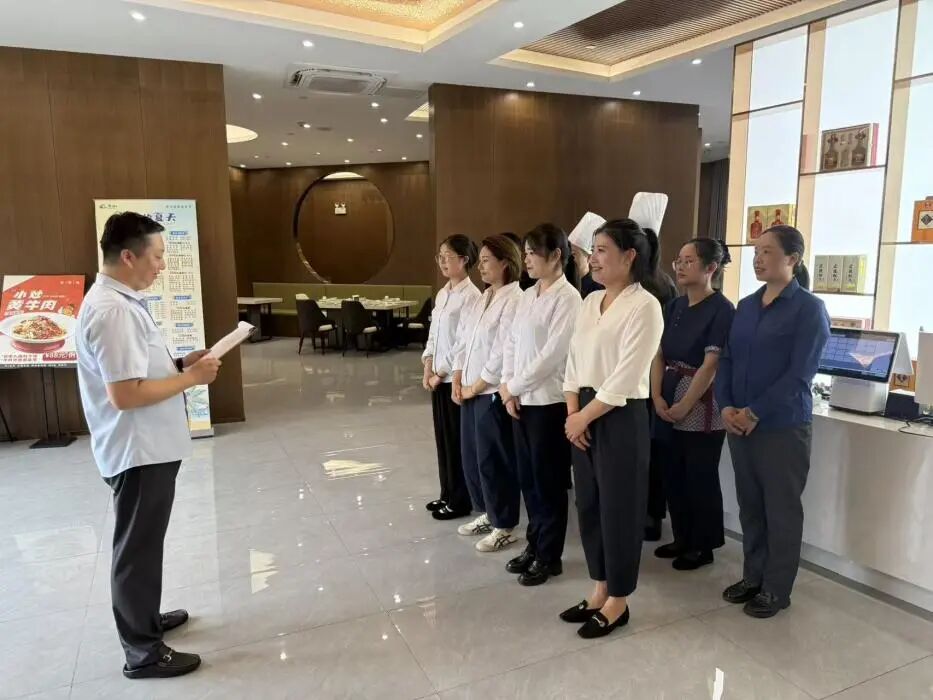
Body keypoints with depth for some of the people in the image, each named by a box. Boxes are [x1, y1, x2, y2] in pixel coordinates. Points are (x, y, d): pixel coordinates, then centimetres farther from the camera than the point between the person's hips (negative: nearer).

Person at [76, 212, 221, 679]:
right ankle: (142, 653, 19)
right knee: (137, 549, 4)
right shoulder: (112, 311, -24)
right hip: (137, 452, -10)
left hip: (148, 447, 10)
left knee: (145, 544, 23)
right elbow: (125, 394, -28)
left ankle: (146, 619, 40)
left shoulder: (119, 300, 9)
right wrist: (190, 378, -19)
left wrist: (180, 363, 5)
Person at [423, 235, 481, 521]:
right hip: (438, 376, 8)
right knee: (443, 437, 15)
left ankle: (462, 501, 17)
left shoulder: (471, 296, -14)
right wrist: (428, 368, 3)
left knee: (459, 440, 3)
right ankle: (448, 494, 28)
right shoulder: (442, 293, 11)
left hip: (457, 377, -8)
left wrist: (443, 372, -13)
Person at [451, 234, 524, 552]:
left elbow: (502, 353, -19)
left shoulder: (515, 300, -14)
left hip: (493, 393, -8)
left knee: (493, 460, 2)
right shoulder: (481, 299, 12)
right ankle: (487, 514, 33)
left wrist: (476, 387, -12)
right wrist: (458, 381, 2)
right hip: (471, 391, 8)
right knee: (472, 456, 15)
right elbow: (461, 341, 12)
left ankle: (504, 527, 18)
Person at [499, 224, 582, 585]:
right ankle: (534, 545, 32)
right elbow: (511, 343, 10)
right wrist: (508, 388, -1)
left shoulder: (568, 298, -13)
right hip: (520, 400, 7)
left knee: (548, 481, 6)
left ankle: (550, 556, 22)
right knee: (527, 478, 15)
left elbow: (552, 354, -19)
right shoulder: (527, 295, 10)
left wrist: (513, 386, -12)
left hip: (549, 402, -7)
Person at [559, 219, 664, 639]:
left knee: (618, 508, 5)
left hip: (621, 417, -7)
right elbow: (574, 360, 10)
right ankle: (599, 591, 32)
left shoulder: (644, 306, -13)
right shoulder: (590, 301, 10)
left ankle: (618, 602, 23)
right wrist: (572, 412, -1)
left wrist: (584, 417, -11)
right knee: (589, 504, 14)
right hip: (583, 415, 8)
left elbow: (626, 378, -18)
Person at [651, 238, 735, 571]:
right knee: (673, 475, 14)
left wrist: (684, 405, -15)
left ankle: (704, 546, 22)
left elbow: (710, 365, -16)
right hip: (669, 403, 7)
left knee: (700, 478, 5)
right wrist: (657, 396, -4)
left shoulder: (722, 310, -12)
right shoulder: (674, 307, 9)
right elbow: (659, 354, 7)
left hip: (701, 408, -7)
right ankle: (683, 538, 31)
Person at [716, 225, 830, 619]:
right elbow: (727, 359, 9)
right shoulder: (746, 306, 11)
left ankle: (776, 589, 21)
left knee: (781, 509, 7)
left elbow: (799, 373, -14)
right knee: (749, 505, 15)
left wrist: (755, 413, -16)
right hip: (739, 423, 6)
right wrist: (725, 406, -6)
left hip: (782, 426, -5)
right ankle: (753, 577, 30)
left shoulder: (809, 308, -7)